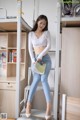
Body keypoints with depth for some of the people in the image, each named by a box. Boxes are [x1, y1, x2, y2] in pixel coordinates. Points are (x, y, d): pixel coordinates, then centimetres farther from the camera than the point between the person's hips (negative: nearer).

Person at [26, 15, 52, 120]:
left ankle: (49, 105, -12)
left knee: (43, 79, -14)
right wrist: (33, 60, -9)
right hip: (35, 59, 1)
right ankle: (29, 104, -7)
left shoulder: (47, 33, 7)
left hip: (45, 58, 0)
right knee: (36, 80, -15)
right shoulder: (31, 34, 10)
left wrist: (40, 56, -12)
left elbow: (49, 46, -2)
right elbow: (30, 48, 5)